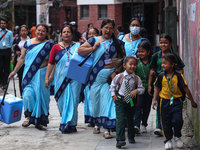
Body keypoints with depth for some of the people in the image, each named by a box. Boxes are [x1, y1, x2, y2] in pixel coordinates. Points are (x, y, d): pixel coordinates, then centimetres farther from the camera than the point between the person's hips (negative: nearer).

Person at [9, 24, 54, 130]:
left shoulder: (48, 45, 1)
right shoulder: (28, 43, 9)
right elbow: (22, 58, 16)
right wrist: (14, 71, 16)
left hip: (42, 74, -2)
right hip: (29, 73, 2)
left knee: (41, 96, -1)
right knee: (27, 94, -10)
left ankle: (39, 120, 12)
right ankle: (29, 116, 12)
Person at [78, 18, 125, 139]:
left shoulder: (117, 43, 9)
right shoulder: (94, 40, 8)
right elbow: (80, 50, 6)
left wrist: (116, 71, -7)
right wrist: (93, 48, -5)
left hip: (110, 76, -1)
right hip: (96, 76, 1)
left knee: (108, 101, -10)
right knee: (95, 101, 7)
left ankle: (107, 128, -10)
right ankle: (97, 124, 29)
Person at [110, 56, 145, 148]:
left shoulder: (137, 79, -4)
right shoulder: (119, 77, -6)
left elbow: (142, 89, 1)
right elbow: (113, 85, 9)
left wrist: (136, 90, -19)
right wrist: (113, 95, 1)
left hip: (131, 101, 2)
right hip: (120, 100, -2)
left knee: (130, 119, 17)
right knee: (120, 119, -13)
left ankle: (131, 137, 35)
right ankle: (120, 139, -19)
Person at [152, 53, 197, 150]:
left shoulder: (178, 76, -8)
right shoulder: (161, 76, -3)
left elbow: (185, 89, -3)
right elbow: (157, 88, 8)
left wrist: (192, 101, 2)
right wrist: (155, 100, -2)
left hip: (176, 101, -2)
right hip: (165, 102, 2)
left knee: (177, 120, -12)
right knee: (166, 122, 5)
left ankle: (177, 137, 14)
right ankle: (168, 140, 23)